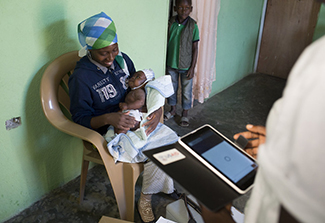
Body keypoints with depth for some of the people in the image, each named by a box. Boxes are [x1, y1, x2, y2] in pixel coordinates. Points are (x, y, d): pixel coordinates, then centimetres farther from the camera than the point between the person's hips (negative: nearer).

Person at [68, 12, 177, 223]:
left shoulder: (122, 59, -1)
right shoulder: (81, 77, -18)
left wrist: (157, 109, -14)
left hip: (135, 119, 7)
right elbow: (80, 118, -14)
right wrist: (108, 118, -34)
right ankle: (146, 199, 8)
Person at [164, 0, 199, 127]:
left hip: (186, 66, -2)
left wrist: (192, 68, -11)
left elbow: (195, 48, -8)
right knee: (171, 88, 17)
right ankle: (172, 109, 38)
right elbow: (167, 44, 3)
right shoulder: (170, 24, -4)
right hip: (171, 64, 3)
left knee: (186, 91, 9)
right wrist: (165, 64, 5)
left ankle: (185, 114, 28)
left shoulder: (193, 26, -11)